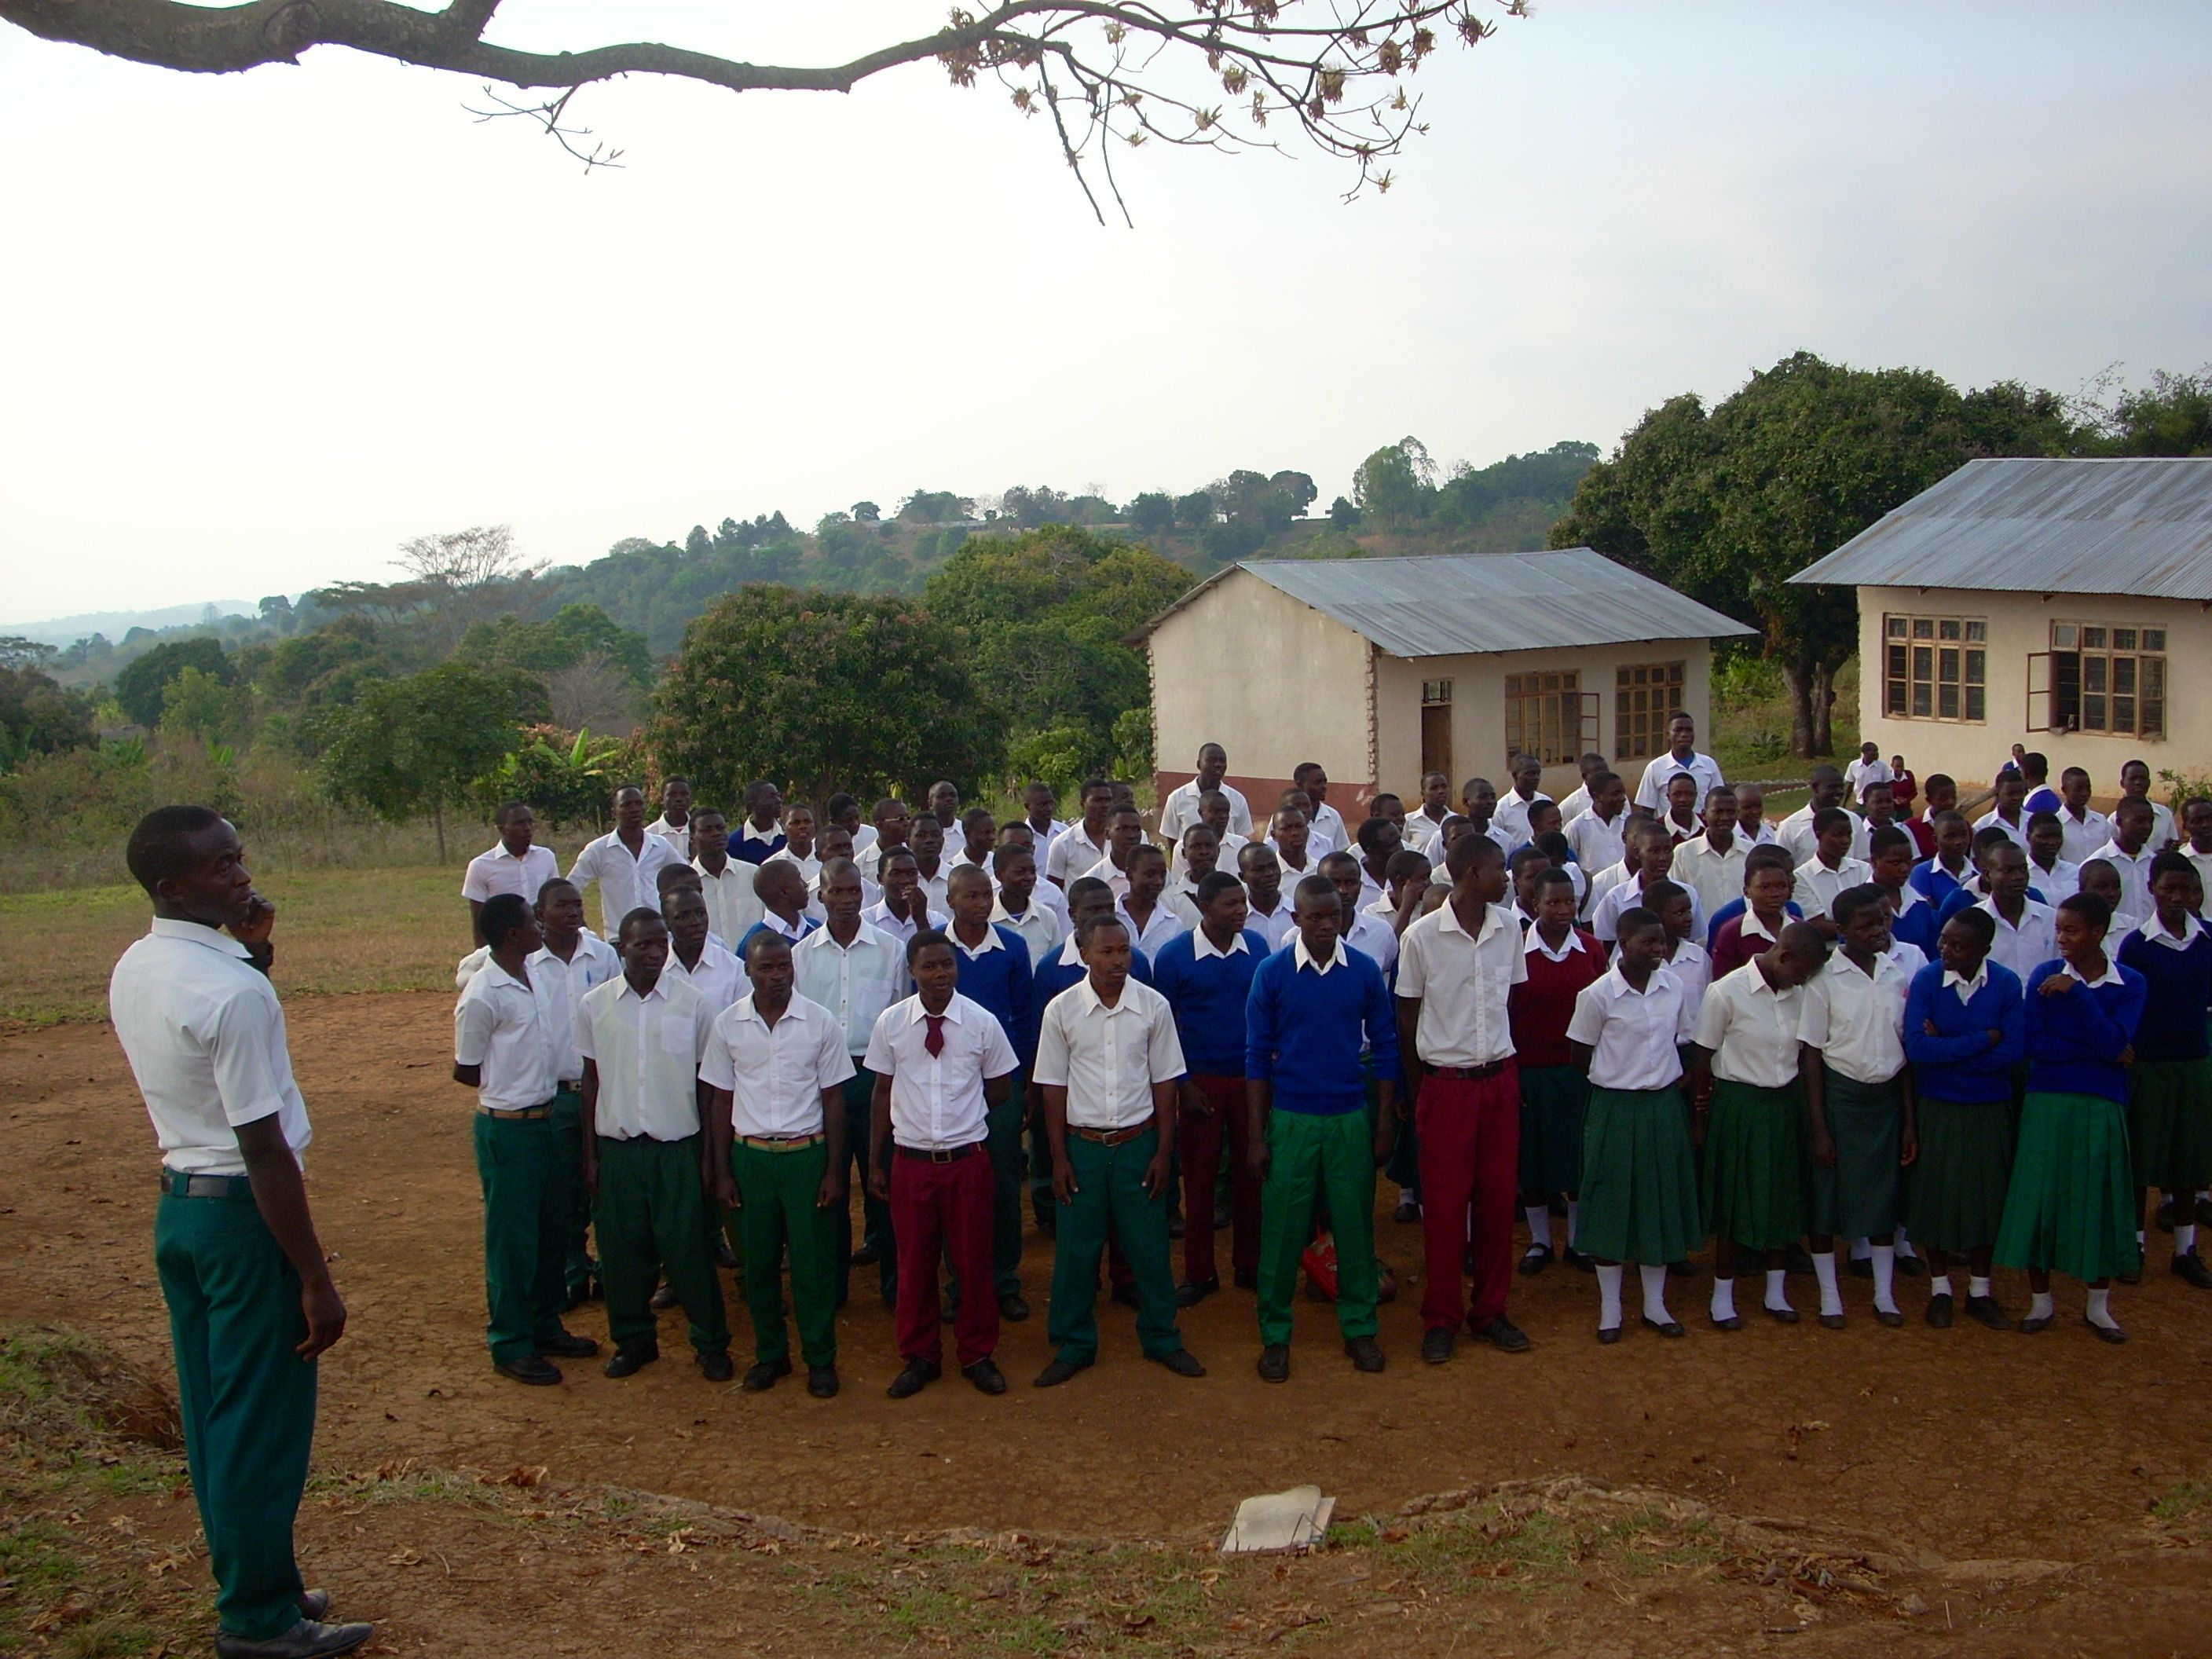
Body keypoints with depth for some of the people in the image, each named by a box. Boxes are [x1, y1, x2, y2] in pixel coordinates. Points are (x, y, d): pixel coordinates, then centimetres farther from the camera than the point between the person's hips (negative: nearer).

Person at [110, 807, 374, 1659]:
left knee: (211, 1411, 18)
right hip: (242, 1213, -9)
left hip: (177, 1202, 9)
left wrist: (253, 950, 7)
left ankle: (249, 1580, 33)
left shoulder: (133, 972, 4)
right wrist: (317, 1280, -19)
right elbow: (264, 1148, -24)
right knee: (262, 1421, 5)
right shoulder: (233, 991, -23)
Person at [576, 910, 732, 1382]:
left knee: (689, 1249, 2)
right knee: (623, 1250, 8)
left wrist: (710, 1153, 0)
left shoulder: (695, 1003, -4)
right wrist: (590, 1154, 6)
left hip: (678, 1146, -2)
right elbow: (591, 1080, 7)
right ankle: (633, 1339, 25)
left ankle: (711, 1344, 16)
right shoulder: (594, 1005, 0)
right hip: (617, 1145, 2)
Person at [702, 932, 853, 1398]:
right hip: (750, 1154, 2)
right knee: (759, 1262, 10)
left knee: (814, 1262, 4)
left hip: (807, 1153, -2)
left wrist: (834, 1171, -3)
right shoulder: (728, 1024, -1)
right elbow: (721, 1101, 5)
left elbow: (833, 1100, -1)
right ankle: (770, 1355, 26)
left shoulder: (821, 1022, -5)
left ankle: (820, 1359, 18)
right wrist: (722, 1172, 3)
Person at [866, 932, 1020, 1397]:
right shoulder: (890, 1023, -3)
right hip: (910, 1161, 1)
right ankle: (920, 1358, 28)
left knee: (973, 1261, 10)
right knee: (914, 1263, 11)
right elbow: (883, 1092, 5)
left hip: (967, 1160, -1)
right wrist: (875, 1163, 7)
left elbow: (1001, 1086, 9)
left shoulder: (982, 1023, -6)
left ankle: (978, 1355, 27)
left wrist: (965, 1113, 9)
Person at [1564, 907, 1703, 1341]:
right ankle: (1610, 1307, 17)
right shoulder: (1599, 994, -13)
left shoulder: (1674, 986, 0)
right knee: (1612, 1205, 4)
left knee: (1662, 1202, 10)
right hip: (1616, 1107, -4)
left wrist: (1672, 1078, -1)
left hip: (1664, 1106, 4)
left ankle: (1655, 1304, 23)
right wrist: (1617, 1077, -1)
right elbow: (1579, 1053, -4)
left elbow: (1681, 1041, 12)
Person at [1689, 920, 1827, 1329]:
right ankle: (1722, 1298, 17)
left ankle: (1776, 1292, 27)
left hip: (1787, 1106, 5)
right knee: (1735, 1201, 4)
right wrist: (1702, 1118, -5)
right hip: (1739, 1106, -5)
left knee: (1783, 1199, 12)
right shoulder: (1727, 993, -14)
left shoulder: (1799, 995, 1)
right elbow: (1702, 1059, -8)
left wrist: (1803, 1106, 5)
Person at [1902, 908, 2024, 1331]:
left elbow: (2011, 1053, -16)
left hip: (1990, 1109, 1)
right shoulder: (1926, 980, -12)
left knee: (1987, 1196, 10)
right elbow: (1916, 1047, -21)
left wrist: (1947, 1048, -16)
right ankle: (1940, 1290, 23)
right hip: (1937, 1106, -1)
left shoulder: (2007, 984, -9)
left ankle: (1980, 1292, 26)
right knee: (1936, 1195, 7)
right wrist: (1984, 1039, -19)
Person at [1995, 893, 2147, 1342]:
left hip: (2101, 1106, 0)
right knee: (2039, 1196, 2)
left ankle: (2099, 1306, 23)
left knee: (2100, 1200, 6)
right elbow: (2035, 1043, -9)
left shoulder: (2130, 984, -1)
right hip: (2046, 1102, 0)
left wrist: (2077, 993, -21)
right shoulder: (2045, 976, -2)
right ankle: (2040, 1301, 18)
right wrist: (2102, 1052, -11)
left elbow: (2113, 1043, -15)